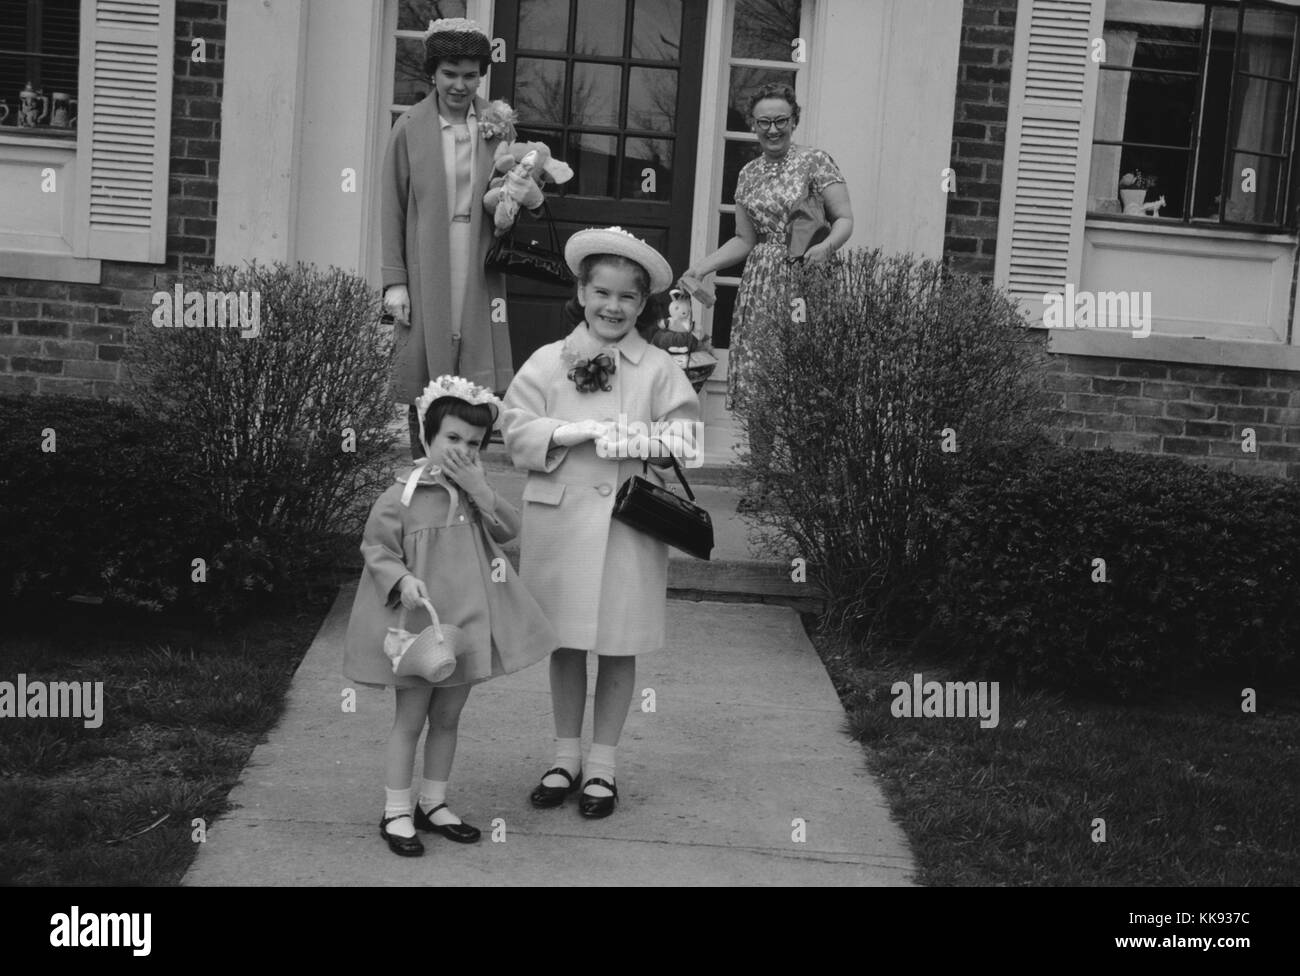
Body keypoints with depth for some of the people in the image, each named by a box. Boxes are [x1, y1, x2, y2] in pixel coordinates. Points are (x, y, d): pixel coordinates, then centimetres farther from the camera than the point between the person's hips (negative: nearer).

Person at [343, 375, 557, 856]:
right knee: (410, 719, 5)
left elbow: (509, 528, -5)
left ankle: (433, 803, 29)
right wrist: (402, 581, -26)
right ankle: (396, 812, 16)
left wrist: (480, 489, -16)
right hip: (418, 622, -5)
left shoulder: (476, 491, 5)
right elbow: (376, 550, -9)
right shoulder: (400, 497, -12)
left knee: (447, 718, 15)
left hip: (465, 620, 5)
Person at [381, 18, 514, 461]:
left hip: (480, 273, 1)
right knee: (424, 389, 3)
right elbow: (392, 208, 2)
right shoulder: (410, 128, 1)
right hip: (425, 273, -1)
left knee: (478, 387, 0)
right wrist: (394, 280, -4)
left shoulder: (498, 125, 5)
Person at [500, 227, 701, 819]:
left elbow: (685, 435, 0)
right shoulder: (548, 361, 3)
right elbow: (516, 430, -3)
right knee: (565, 642, 11)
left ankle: (602, 763, 21)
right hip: (559, 519, 1)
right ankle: (566, 754, 27)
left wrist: (650, 440, -18)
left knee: (618, 646, 7)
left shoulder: (658, 368, 2)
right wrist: (573, 432, -16)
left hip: (630, 524, -1)